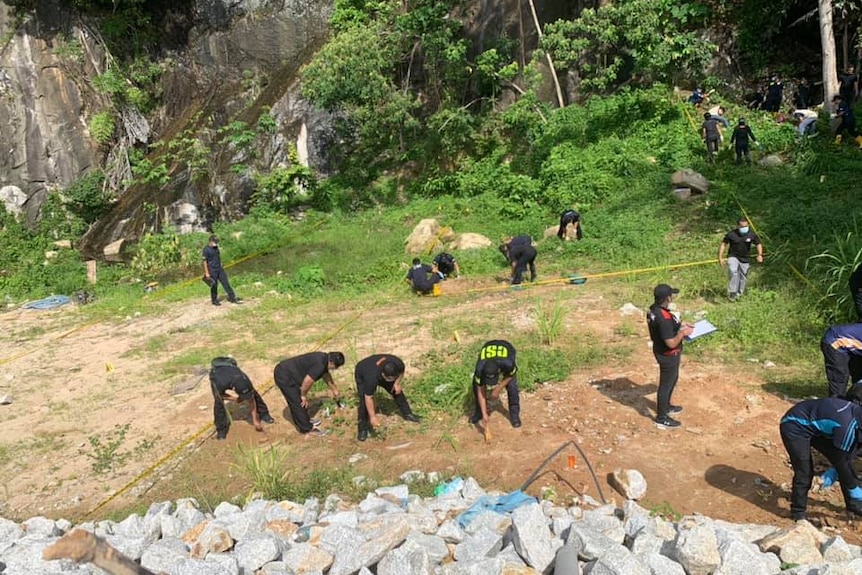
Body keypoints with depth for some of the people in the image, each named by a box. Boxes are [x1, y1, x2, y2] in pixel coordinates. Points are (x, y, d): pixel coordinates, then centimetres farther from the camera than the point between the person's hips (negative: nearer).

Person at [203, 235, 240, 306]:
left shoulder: (216, 248, 9)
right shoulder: (206, 249, -12)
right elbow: (205, 261, -13)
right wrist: (206, 273, -16)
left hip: (219, 269, 6)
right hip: (212, 270, -6)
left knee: (226, 283, 2)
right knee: (214, 286, 3)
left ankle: (232, 298, 3)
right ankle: (214, 301, 18)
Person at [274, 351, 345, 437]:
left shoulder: (324, 358, 6)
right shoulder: (320, 365, -25)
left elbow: (327, 376, 24)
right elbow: (307, 381, -23)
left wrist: (334, 390, 36)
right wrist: (304, 395, -5)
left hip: (285, 371, 10)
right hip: (284, 376, -10)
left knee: (299, 401, 22)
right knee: (299, 403, 1)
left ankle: (304, 421, 38)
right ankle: (307, 428, 15)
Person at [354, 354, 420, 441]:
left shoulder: (398, 364, -35)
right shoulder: (372, 378, -46)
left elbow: (401, 371, -8)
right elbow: (368, 398, -35)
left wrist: (397, 383, -20)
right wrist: (373, 417, -30)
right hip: (362, 375, -5)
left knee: (397, 391, 6)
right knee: (364, 403, -17)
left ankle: (407, 413, 27)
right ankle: (363, 429, 0)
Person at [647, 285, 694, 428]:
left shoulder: (653, 310, -4)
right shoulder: (664, 318, -34)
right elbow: (671, 343, -30)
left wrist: (679, 326, 8)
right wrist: (683, 333, -16)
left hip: (661, 351, 10)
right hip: (668, 355, -10)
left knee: (673, 379, 30)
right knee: (666, 384, 8)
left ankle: (666, 406, 49)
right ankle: (661, 417, 26)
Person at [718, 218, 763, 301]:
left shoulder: (751, 235, -4)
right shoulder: (731, 234, -10)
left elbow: (759, 244, 8)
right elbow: (723, 244, -1)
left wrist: (760, 255, -9)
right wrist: (720, 257, -7)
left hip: (745, 259, 3)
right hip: (733, 257, -3)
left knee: (743, 277, 7)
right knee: (733, 271, -28)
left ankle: (738, 294, 26)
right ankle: (732, 292, -22)